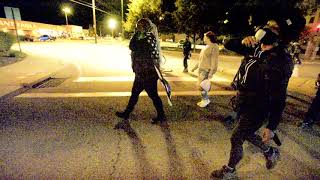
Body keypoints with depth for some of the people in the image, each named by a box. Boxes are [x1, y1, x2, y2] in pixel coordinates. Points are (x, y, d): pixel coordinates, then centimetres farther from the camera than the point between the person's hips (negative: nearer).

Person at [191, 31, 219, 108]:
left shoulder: (214, 47, -12)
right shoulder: (206, 47, 15)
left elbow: (214, 60, -17)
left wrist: (211, 73, -21)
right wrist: (195, 67, 22)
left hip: (206, 70, -9)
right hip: (201, 69, 9)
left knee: (202, 86, -7)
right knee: (200, 85, 12)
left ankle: (205, 101, 10)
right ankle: (204, 100, 26)